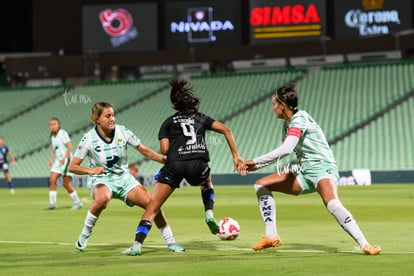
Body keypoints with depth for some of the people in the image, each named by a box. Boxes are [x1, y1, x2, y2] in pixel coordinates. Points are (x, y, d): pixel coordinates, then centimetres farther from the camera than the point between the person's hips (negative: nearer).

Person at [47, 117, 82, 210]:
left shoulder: (62, 133, -8)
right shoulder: (53, 136, 15)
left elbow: (69, 147, -14)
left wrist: (64, 158, -22)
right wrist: (51, 160, 8)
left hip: (66, 160, -8)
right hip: (58, 160, 8)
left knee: (66, 184, -10)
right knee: (52, 180, -4)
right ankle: (52, 203, -1)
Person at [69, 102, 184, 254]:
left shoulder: (122, 131, -7)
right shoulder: (89, 139, -14)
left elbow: (144, 150, 3)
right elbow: (72, 167, -10)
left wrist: (166, 160, -7)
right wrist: (91, 170, -28)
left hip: (124, 178, 3)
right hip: (101, 180, -3)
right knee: (103, 198, -40)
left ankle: (171, 243, 5)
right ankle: (85, 234, -16)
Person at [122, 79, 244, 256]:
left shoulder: (168, 123, 20)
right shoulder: (201, 118, 25)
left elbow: (164, 150, 6)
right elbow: (226, 130, 16)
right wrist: (235, 155, 17)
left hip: (174, 166, -2)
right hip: (198, 165, 2)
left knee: (152, 208, 2)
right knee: (207, 183, 38)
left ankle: (137, 244, -12)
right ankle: (209, 213, 13)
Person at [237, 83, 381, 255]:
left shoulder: (299, 119, -15)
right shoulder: (288, 123, 13)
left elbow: (285, 150, -29)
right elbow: (283, 153, 24)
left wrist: (254, 161, -24)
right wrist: (256, 166, 13)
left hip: (322, 168, -10)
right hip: (304, 173, 10)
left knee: (332, 204, -38)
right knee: (261, 185, 8)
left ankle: (365, 245, -36)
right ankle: (271, 237, 8)